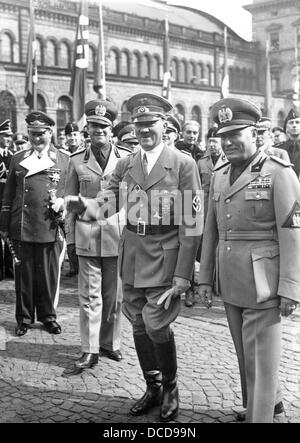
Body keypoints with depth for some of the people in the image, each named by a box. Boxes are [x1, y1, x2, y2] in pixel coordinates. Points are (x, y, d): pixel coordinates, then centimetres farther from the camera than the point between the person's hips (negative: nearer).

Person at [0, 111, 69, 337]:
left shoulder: (64, 160, 7)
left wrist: (62, 202, -6)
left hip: (51, 228, -1)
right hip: (21, 228, 1)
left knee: (49, 274, 5)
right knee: (24, 273, 6)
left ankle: (48, 315, 21)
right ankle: (24, 317, 19)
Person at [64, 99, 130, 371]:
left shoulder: (126, 158, 2)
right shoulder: (77, 161, 4)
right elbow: (71, 201, 8)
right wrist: (70, 236, 4)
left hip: (118, 234, 0)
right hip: (87, 235, 0)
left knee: (114, 295, 10)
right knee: (90, 295, 2)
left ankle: (111, 343, 25)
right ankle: (90, 350, 10)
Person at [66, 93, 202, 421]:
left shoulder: (183, 164, -8)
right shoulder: (125, 165, 7)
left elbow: (191, 225, -11)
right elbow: (106, 202, -1)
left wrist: (182, 276, -14)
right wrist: (84, 206, -25)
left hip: (165, 255, -5)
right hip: (132, 254, 5)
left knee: (155, 323, -9)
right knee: (138, 324, 12)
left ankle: (170, 388, 19)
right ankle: (152, 388, 33)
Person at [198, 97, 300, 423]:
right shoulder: (219, 176, 10)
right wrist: (205, 277, 12)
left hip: (262, 284, -7)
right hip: (230, 284, 7)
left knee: (260, 356, 1)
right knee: (244, 353, 19)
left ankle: (261, 414, 16)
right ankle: (270, 399, 41)